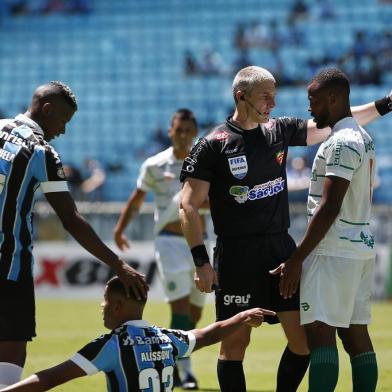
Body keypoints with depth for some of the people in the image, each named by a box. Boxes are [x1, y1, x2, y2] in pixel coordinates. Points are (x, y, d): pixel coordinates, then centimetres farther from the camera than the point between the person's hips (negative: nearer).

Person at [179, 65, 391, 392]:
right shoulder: (212, 145, -5)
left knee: (305, 337, 2)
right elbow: (189, 206, -7)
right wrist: (201, 262, -14)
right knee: (235, 341, -2)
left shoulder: (280, 130, 9)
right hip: (237, 253, -5)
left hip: (282, 248, 5)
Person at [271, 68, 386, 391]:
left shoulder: (342, 143, -14)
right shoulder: (364, 139, 16)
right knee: (356, 335, 8)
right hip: (362, 247, 10)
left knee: (320, 333, -14)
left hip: (334, 252, -10)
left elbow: (329, 208, -19)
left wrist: (297, 259, -18)